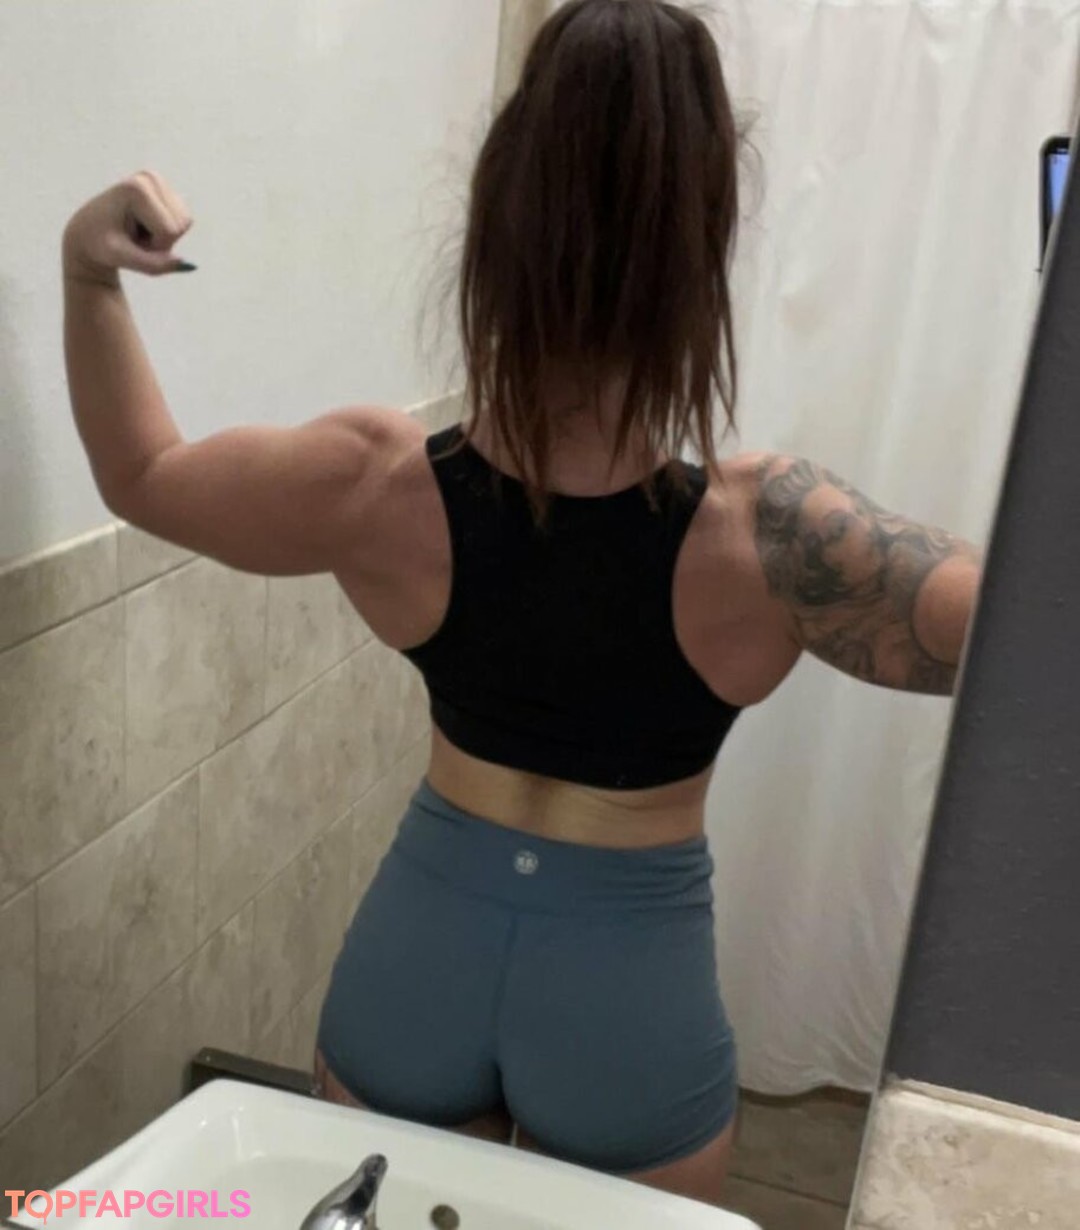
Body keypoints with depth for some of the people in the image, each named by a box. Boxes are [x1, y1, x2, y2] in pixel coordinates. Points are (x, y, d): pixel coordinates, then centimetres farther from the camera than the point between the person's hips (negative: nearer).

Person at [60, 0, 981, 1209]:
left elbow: (140, 476, -1)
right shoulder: (759, 538, -28)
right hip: (628, 990, -1)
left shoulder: (380, 487, -19)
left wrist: (88, 276, 7)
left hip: (417, 952, 2)